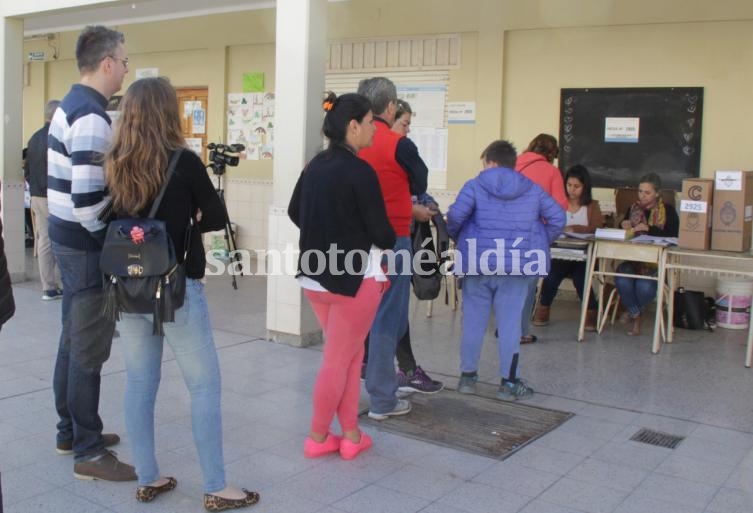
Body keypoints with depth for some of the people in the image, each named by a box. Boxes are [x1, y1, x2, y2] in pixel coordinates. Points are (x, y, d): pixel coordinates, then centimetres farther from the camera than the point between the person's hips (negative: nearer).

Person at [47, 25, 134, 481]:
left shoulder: (71, 104, 12)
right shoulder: (92, 117, -20)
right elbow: (86, 199, -27)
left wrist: (105, 236, 15)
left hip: (68, 237, 10)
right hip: (87, 244, -10)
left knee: (73, 339, 18)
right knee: (89, 349, -2)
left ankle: (70, 431, 31)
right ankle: (89, 452, 8)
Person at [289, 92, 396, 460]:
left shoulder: (315, 165, 5)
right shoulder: (360, 171, -18)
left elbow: (294, 212, 17)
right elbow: (381, 232, -15)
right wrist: (385, 245, 7)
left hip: (315, 275, 7)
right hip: (354, 278, -7)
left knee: (351, 353, 18)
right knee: (337, 360, 7)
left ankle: (350, 434, 23)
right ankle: (317, 437, 20)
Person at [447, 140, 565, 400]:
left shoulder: (475, 186, -1)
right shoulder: (532, 189, 9)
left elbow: (455, 216, -14)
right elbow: (558, 218, 5)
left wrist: (456, 238, 4)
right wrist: (540, 243, 15)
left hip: (478, 263, -1)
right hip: (517, 265, 1)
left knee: (473, 321, 10)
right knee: (510, 323, 5)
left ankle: (468, 376, 20)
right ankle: (509, 382, 10)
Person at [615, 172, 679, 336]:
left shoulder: (668, 211, 4)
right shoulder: (633, 208, 16)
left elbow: (673, 236, -11)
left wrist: (649, 229, -19)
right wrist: (624, 226, -4)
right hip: (632, 258, 3)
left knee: (644, 286, -32)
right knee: (622, 281, -30)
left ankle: (632, 312, 3)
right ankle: (636, 316, -3)